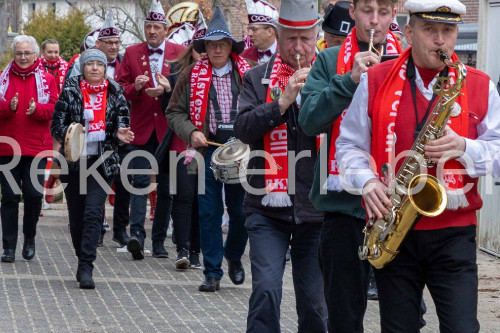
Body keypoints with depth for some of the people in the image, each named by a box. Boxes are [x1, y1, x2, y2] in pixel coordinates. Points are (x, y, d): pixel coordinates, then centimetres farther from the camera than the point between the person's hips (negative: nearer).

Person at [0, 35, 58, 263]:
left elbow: (54, 108, -3)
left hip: (36, 148, -1)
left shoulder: (47, 80, 8)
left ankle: (30, 239, 17)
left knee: (34, 194, -7)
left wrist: (37, 109, -22)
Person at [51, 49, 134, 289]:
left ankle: (86, 268, -16)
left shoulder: (115, 94, 5)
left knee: (93, 213, -13)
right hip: (73, 160, 1)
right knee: (76, 215, 6)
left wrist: (120, 135, -15)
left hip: (103, 161, -1)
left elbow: (121, 126, 9)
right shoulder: (70, 92, 2)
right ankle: (83, 262, 24)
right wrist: (69, 133, -20)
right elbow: (56, 126, 2)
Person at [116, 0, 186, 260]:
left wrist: (166, 90, -15)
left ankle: (159, 241, 14)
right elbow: (120, 89, 6)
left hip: (169, 129, 1)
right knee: (140, 181, -12)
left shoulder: (180, 53, 6)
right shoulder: (131, 53, 9)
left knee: (167, 186, 6)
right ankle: (136, 234, -20)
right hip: (141, 129, 0)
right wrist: (135, 88, -15)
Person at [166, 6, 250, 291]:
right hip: (207, 150, 0)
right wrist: (191, 132, -7)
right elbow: (175, 111, 10)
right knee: (209, 213, -1)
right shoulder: (193, 75, 5)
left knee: (241, 211, 6)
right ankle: (212, 273, 7)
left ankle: (234, 257, 32)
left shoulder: (247, 73, 5)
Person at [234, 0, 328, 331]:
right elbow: (243, 128, -7)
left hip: (315, 207, 1)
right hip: (268, 207, 0)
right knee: (266, 290, -13)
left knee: (314, 300, 8)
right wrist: (283, 101, -17)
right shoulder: (257, 78, 7)